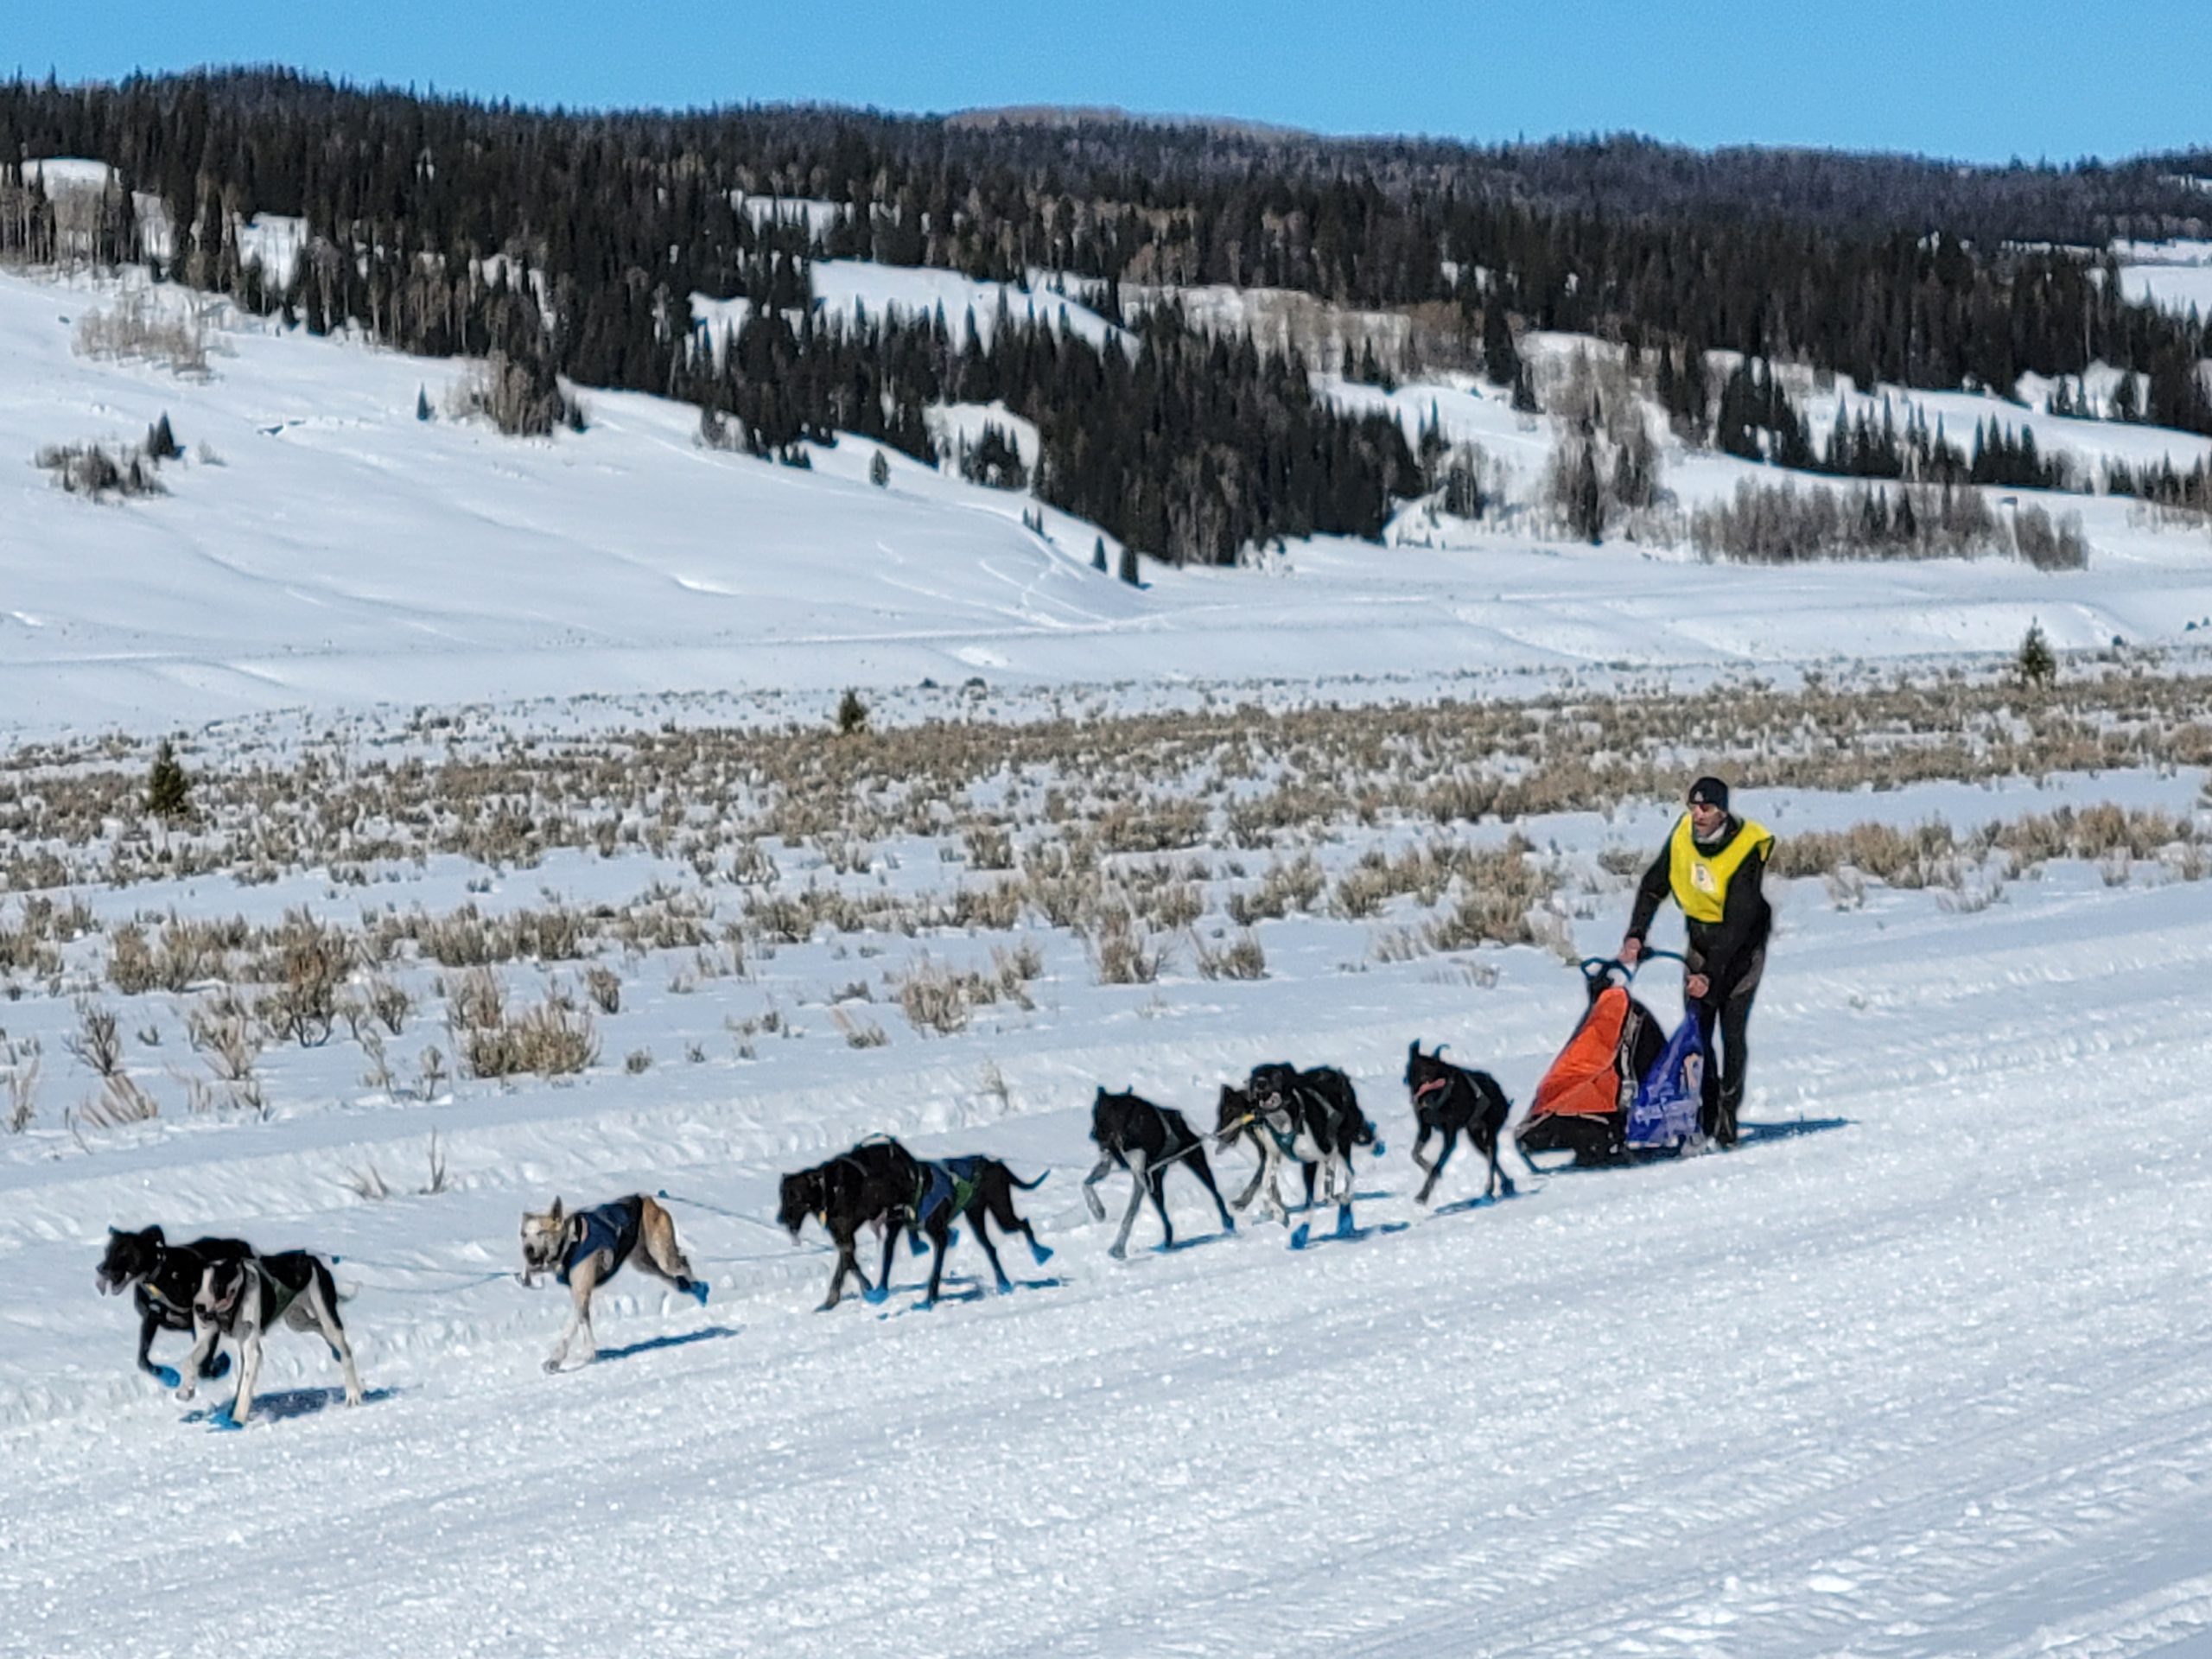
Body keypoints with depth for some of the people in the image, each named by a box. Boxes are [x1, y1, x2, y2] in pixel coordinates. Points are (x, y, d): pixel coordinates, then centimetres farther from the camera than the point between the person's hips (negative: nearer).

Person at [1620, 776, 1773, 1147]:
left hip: (1741, 945, -5)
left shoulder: (1747, 850, -25)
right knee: (1696, 1032, -2)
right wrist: (1635, 935, -11)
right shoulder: (1683, 836, -9)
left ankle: (1728, 1115, -5)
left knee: (1731, 1031, -10)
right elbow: (1653, 887, 2)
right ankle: (1706, 1115, 2)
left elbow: (1738, 922, -28)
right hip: (1701, 938, 5)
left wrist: (1711, 973, -34)